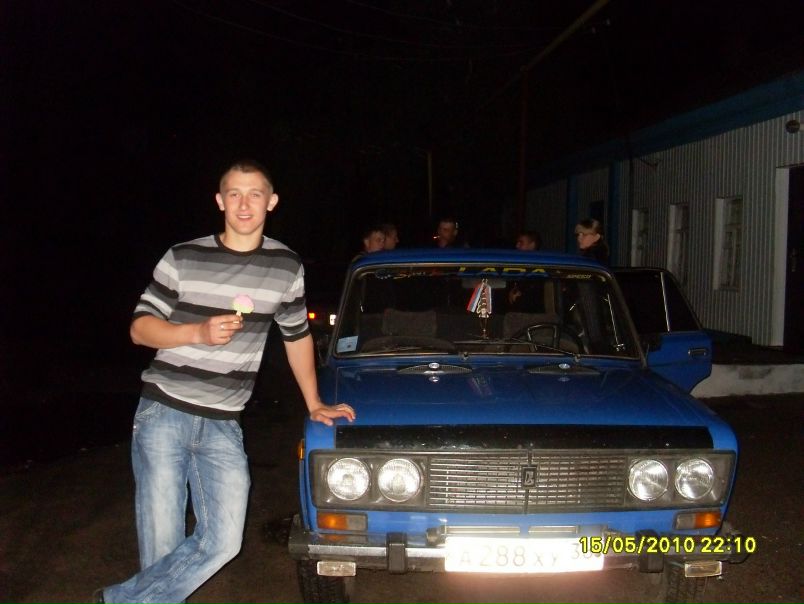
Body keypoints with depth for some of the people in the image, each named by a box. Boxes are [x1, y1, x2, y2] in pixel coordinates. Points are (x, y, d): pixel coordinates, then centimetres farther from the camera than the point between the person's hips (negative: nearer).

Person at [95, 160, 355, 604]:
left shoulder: (287, 267, 4)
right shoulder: (183, 258, -2)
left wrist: (314, 405, 17)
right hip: (163, 413, -2)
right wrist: (199, 332, -18)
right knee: (162, 542, -1)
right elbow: (140, 329, -1)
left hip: (222, 425, 2)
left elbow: (297, 337, 16)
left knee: (223, 543, -6)